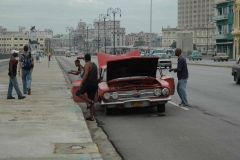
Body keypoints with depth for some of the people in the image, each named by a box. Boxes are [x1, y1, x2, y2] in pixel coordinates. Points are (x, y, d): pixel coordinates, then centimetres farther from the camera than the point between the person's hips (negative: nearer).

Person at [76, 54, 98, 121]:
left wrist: (81, 83, -21)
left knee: (78, 93, 5)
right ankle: (91, 117, 6)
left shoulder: (87, 65, -6)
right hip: (95, 84, 8)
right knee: (91, 101, 9)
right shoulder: (94, 65, 20)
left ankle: (89, 101, -13)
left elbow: (86, 74, -19)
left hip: (88, 83, -8)